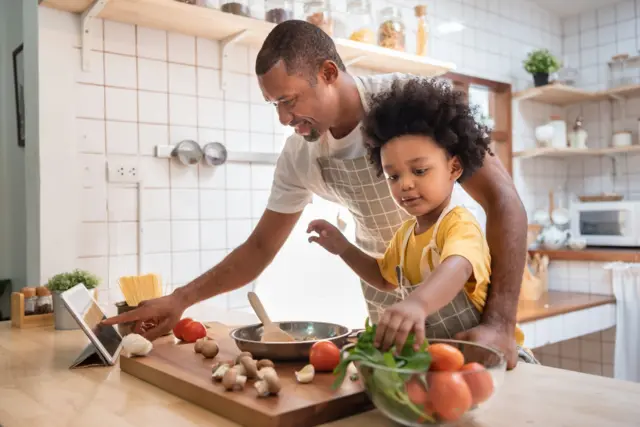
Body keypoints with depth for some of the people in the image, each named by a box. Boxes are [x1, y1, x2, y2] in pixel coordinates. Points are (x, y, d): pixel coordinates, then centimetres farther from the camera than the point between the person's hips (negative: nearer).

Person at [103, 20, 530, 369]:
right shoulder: (298, 155, -8)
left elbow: (503, 198, -25)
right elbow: (260, 247, 2)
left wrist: (499, 324, -34)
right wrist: (180, 299, -7)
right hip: (386, 311, 4)